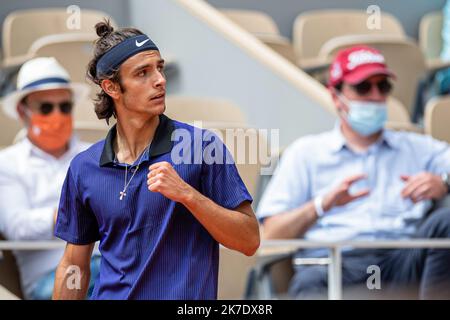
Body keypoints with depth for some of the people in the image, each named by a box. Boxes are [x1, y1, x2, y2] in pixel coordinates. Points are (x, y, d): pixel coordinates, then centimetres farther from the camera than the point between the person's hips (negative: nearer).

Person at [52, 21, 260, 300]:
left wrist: (187, 194, -20)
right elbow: (75, 265, 10)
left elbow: (249, 240, -10)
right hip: (110, 295, 3)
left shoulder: (204, 146, -7)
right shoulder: (83, 168, 3)